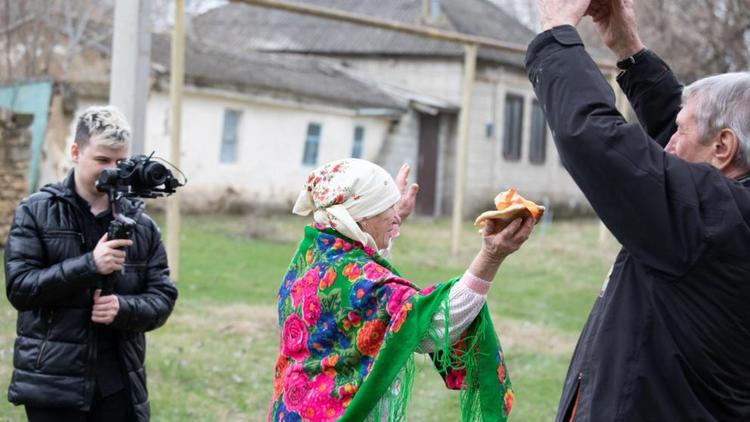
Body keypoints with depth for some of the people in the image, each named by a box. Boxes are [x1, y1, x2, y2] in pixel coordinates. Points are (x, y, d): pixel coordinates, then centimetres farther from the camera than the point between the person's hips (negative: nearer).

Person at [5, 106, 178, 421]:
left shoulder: (140, 224, 8)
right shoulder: (35, 213, 1)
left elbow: (163, 298, 6)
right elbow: (19, 288, -9)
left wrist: (123, 308, -15)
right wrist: (90, 265, -19)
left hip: (119, 386, 3)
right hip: (52, 383, -3)